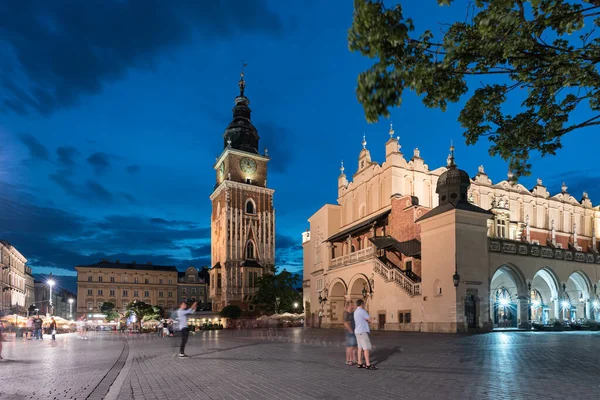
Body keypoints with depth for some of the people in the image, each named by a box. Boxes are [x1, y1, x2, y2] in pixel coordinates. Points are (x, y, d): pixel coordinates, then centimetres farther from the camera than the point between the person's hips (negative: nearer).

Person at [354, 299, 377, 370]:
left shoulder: (356, 312, 16)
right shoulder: (362, 311, -13)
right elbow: (369, 319, -9)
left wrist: (366, 320, 1)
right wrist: (367, 320, 8)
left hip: (358, 331, 9)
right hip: (362, 331, -9)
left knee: (360, 347, 9)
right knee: (367, 348, -8)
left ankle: (360, 363, 10)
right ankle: (368, 365, -9)